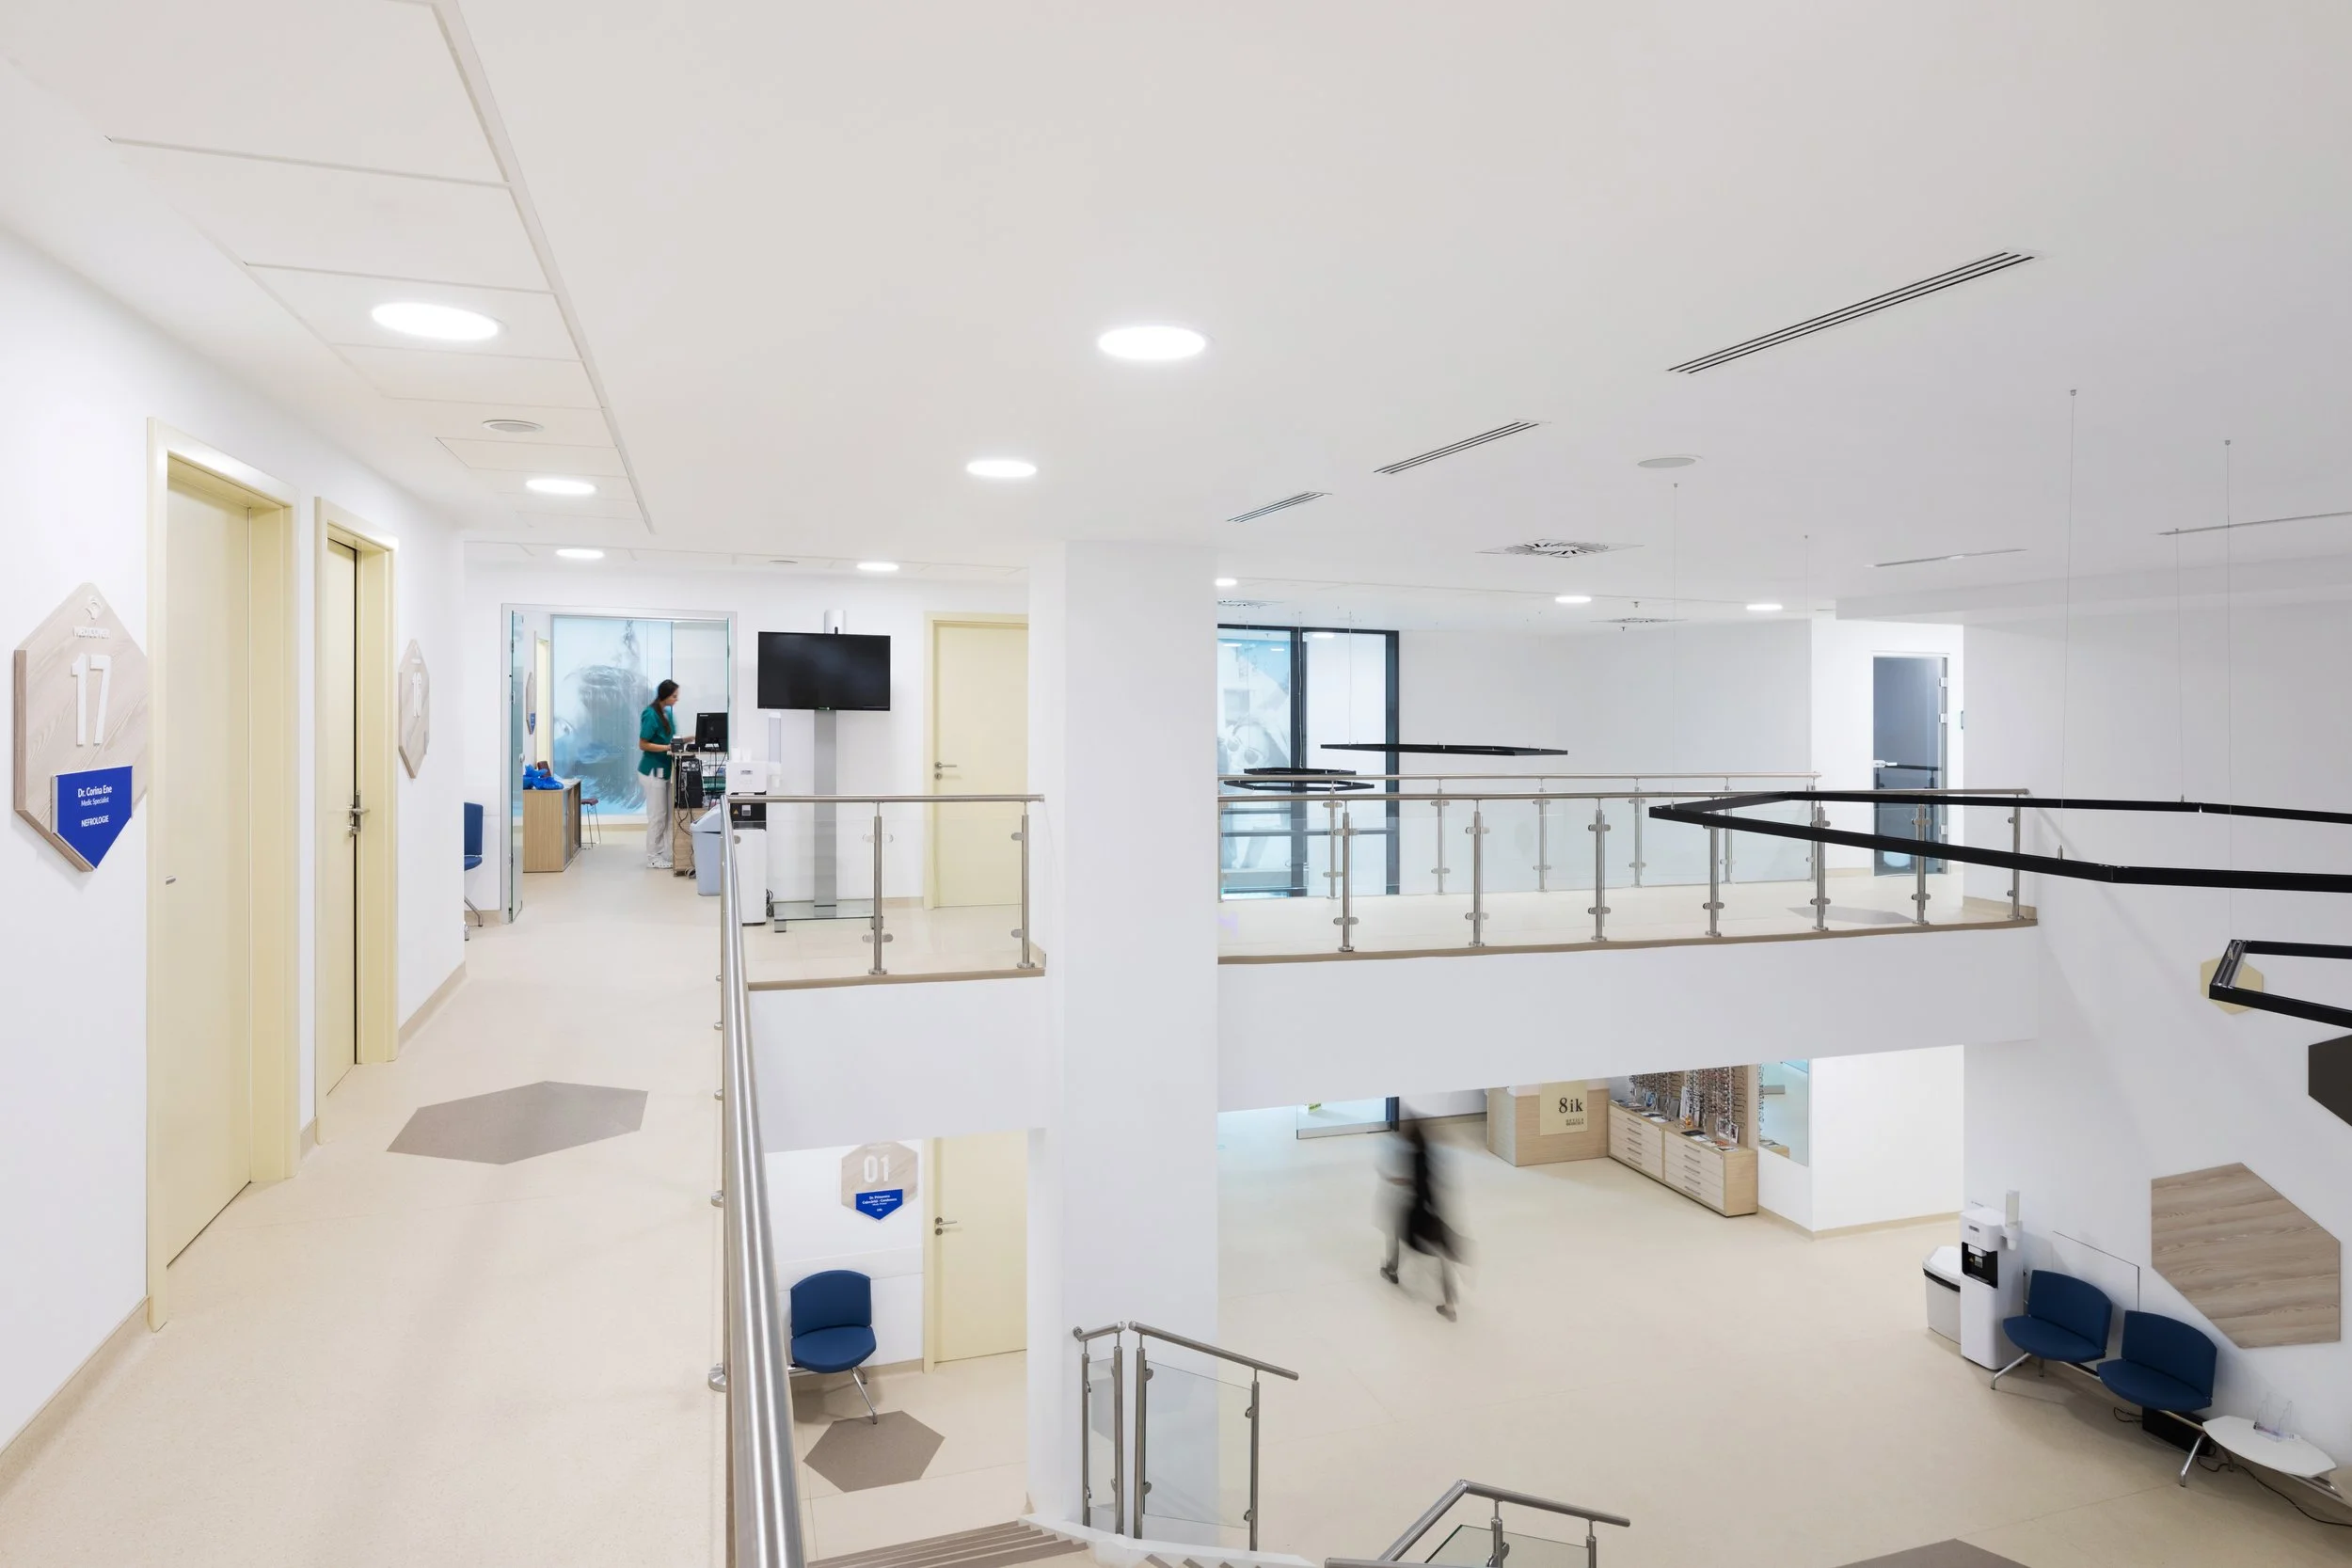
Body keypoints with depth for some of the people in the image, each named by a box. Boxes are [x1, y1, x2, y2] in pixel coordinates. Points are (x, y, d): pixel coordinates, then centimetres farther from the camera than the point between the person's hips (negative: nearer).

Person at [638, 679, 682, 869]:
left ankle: (662, 854, 16)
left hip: (665, 768, 8)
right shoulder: (651, 715, -15)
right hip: (654, 769, -8)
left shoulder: (667, 712, 10)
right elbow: (643, 745, -15)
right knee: (657, 815, -4)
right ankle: (653, 857, 4)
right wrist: (667, 747, -21)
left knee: (667, 814, 9)